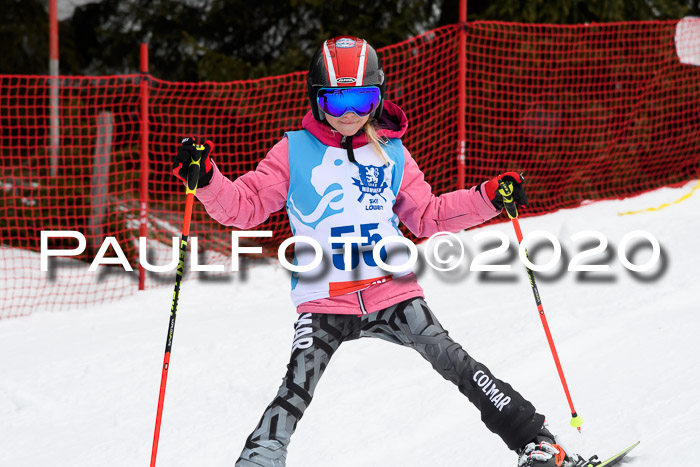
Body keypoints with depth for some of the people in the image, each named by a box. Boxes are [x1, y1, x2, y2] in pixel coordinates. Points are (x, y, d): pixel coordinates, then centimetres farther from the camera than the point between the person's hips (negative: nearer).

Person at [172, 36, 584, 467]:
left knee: (455, 362, -3)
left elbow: (427, 216, 19)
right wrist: (206, 181, -17)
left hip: (393, 290, 2)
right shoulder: (295, 152, 2)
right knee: (296, 391, -18)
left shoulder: (391, 154, 11)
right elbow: (245, 205, 1)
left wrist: (489, 199, 9)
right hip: (324, 302, -2)